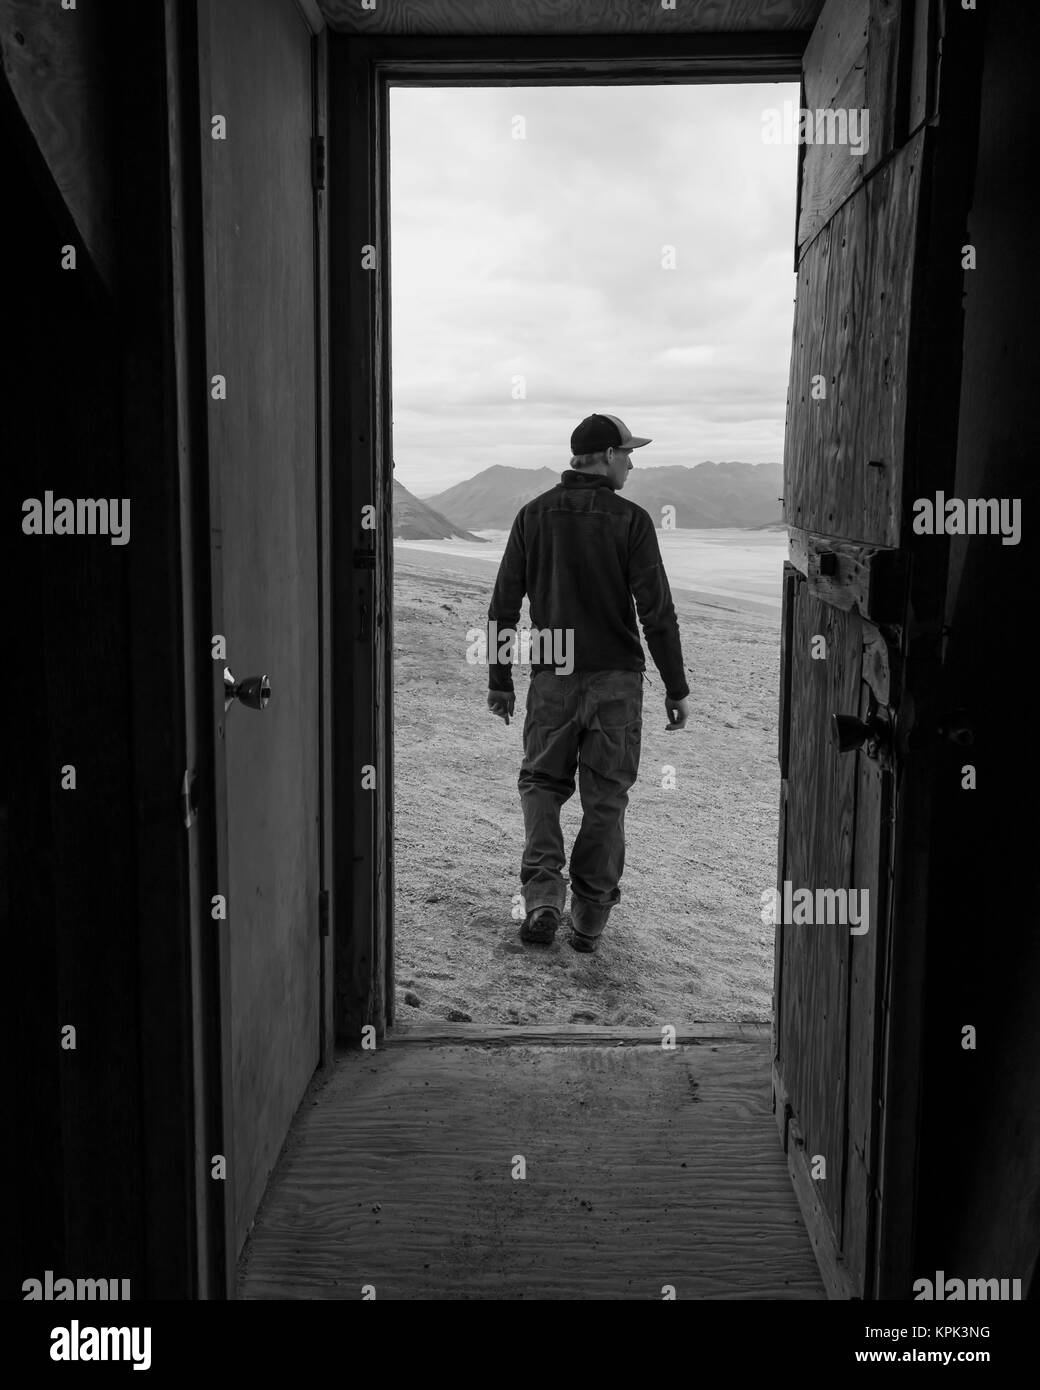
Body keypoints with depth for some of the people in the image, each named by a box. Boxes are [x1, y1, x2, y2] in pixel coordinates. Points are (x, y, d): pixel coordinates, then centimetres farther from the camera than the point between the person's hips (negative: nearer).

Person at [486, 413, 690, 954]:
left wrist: (499, 680, 10)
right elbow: (657, 610, -9)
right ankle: (589, 918, 12)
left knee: (541, 782, 15)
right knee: (605, 796, 9)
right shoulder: (630, 520, -6)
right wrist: (676, 687, -2)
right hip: (616, 677, -2)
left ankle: (542, 893, -3)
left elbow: (503, 605, 3)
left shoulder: (534, 514, 2)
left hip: (552, 676, 2)